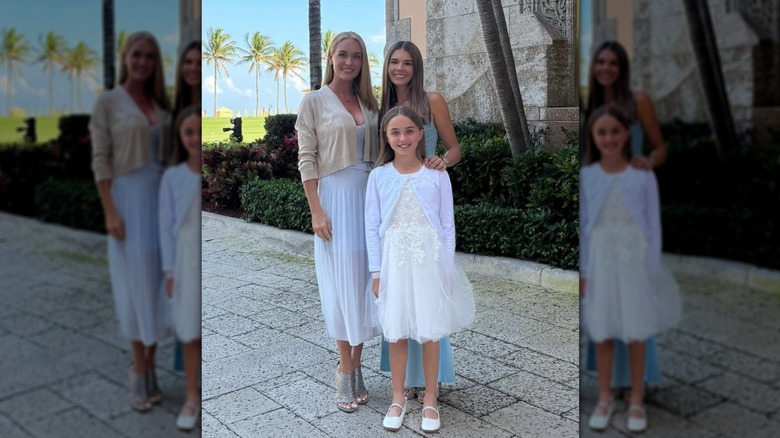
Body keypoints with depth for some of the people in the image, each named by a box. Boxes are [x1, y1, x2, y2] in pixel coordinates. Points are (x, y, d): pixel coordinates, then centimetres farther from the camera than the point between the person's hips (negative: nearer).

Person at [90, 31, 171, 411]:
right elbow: (100, 161, -6)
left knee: (158, 284, 7)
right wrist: (110, 212, -14)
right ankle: (139, 375, 10)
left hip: (162, 199, 5)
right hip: (129, 198, -5)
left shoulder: (160, 104, 13)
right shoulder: (107, 102, -2)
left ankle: (151, 369, 18)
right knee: (136, 285, -2)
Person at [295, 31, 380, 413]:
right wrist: (316, 211, -12)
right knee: (342, 284, 1)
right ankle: (345, 372, 13)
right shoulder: (314, 101, -1)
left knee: (364, 283, 7)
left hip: (369, 198, 4)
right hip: (336, 198, -4)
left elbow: (377, 154, 13)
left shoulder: (368, 103, 12)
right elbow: (307, 159, -6)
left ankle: (355, 366, 20)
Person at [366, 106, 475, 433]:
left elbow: (447, 225, 1)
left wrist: (446, 268, -2)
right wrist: (376, 271, -1)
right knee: (396, 333, 10)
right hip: (394, 263, 1)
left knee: (429, 333, 6)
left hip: (429, 262, -1)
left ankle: (430, 400, 23)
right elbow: (372, 227, 2)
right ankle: (398, 398, 26)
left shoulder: (437, 175, -3)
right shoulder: (379, 176, -1)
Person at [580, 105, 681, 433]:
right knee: (602, 332, 8)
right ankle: (604, 398, 24)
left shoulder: (643, 175, -3)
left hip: (635, 261, -1)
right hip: (600, 262, 1)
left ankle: (636, 400, 22)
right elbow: (582, 226, 2)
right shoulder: (585, 176, -1)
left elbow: (654, 224, 1)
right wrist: (583, 270, 0)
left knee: (636, 332, 6)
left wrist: (653, 267, -2)